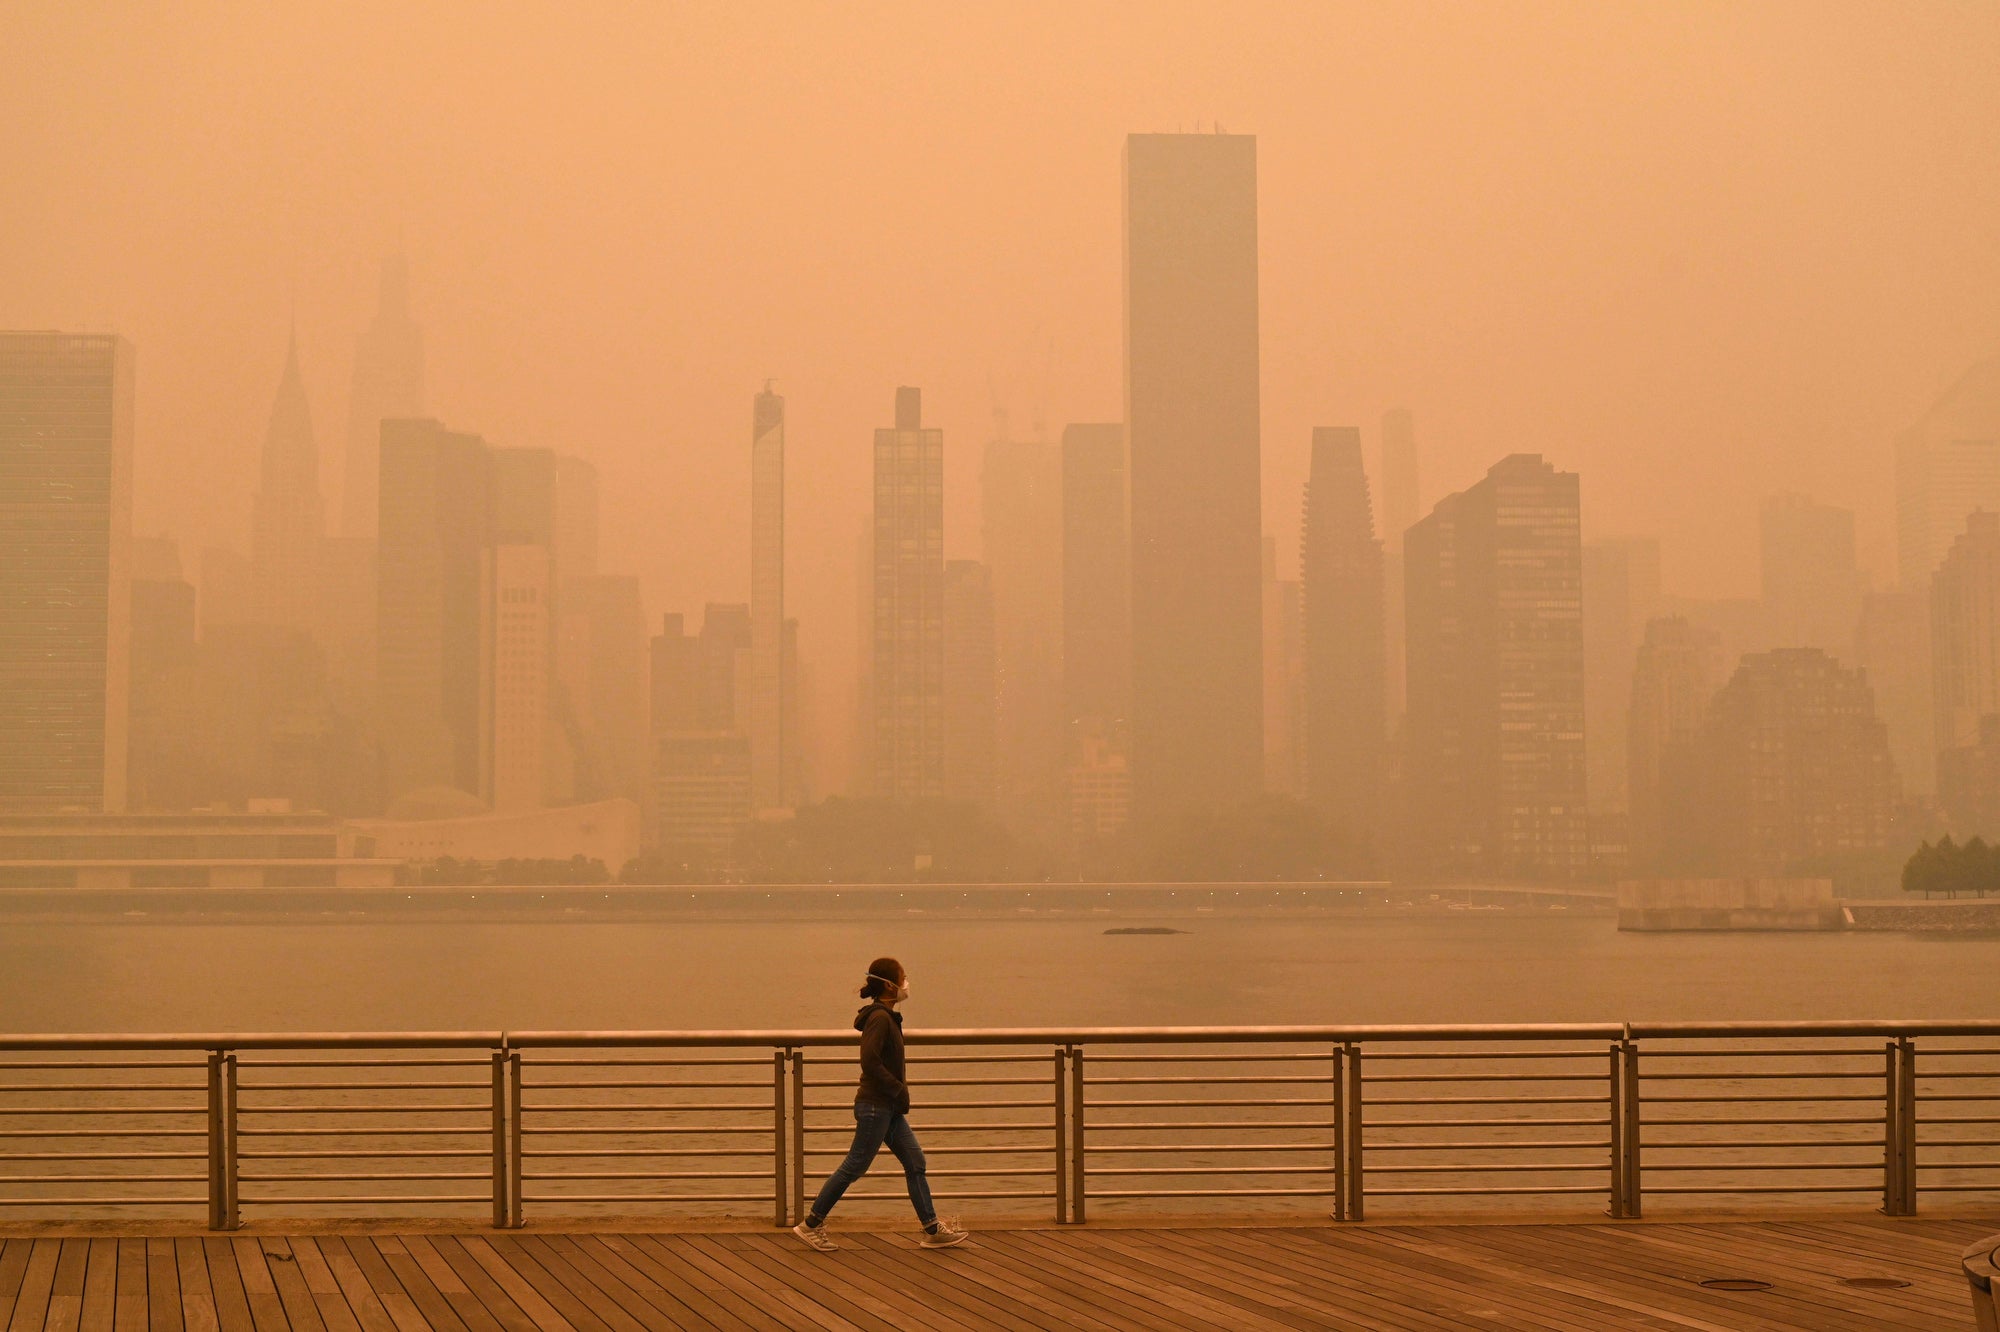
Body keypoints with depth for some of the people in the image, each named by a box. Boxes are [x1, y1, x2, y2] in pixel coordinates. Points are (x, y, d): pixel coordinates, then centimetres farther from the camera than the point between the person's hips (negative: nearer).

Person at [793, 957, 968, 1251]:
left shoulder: (886, 1016, 13)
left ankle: (933, 1230, 11)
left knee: (915, 1163, 8)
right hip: (875, 1106, -10)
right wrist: (898, 1088, -17)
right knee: (854, 1167, -3)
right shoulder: (880, 1017, -16)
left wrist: (898, 1083, 11)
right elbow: (869, 1061, -25)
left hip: (889, 1108, 10)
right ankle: (811, 1225, 7)